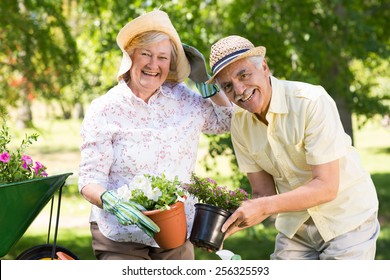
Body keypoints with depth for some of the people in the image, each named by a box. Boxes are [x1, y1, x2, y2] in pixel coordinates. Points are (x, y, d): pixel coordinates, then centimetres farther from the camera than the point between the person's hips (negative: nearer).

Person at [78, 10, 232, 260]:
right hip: (121, 237, -4)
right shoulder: (104, 110, -8)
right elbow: (90, 179, -10)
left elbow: (227, 120, 17)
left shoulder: (184, 99, 3)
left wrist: (205, 80, 2)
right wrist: (109, 201, -33)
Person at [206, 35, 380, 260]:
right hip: (294, 225, 5)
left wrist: (264, 207, -34)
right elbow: (263, 194, -2)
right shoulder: (240, 123, -5)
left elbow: (326, 187, -26)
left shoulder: (311, 102, -24)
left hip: (346, 221, -5)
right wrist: (231, 224, -20)